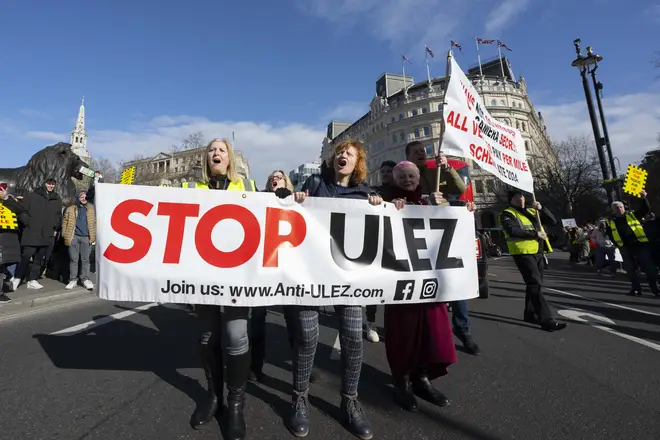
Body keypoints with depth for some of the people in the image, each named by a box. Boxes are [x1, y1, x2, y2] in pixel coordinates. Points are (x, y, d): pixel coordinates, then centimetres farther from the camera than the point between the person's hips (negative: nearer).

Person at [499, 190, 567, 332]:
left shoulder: (532, 211, 18)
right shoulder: (508, 214, -5)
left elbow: (553, 221, 13)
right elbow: (513, 231, -22)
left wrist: (541, 209, -1)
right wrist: (535, 233, -19)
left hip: (538, 253, 8)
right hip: (524, 254, -8)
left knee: (535, 285, 14)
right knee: (536, 286, -11)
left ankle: (530, 314, 26)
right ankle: (547, 320, -11)